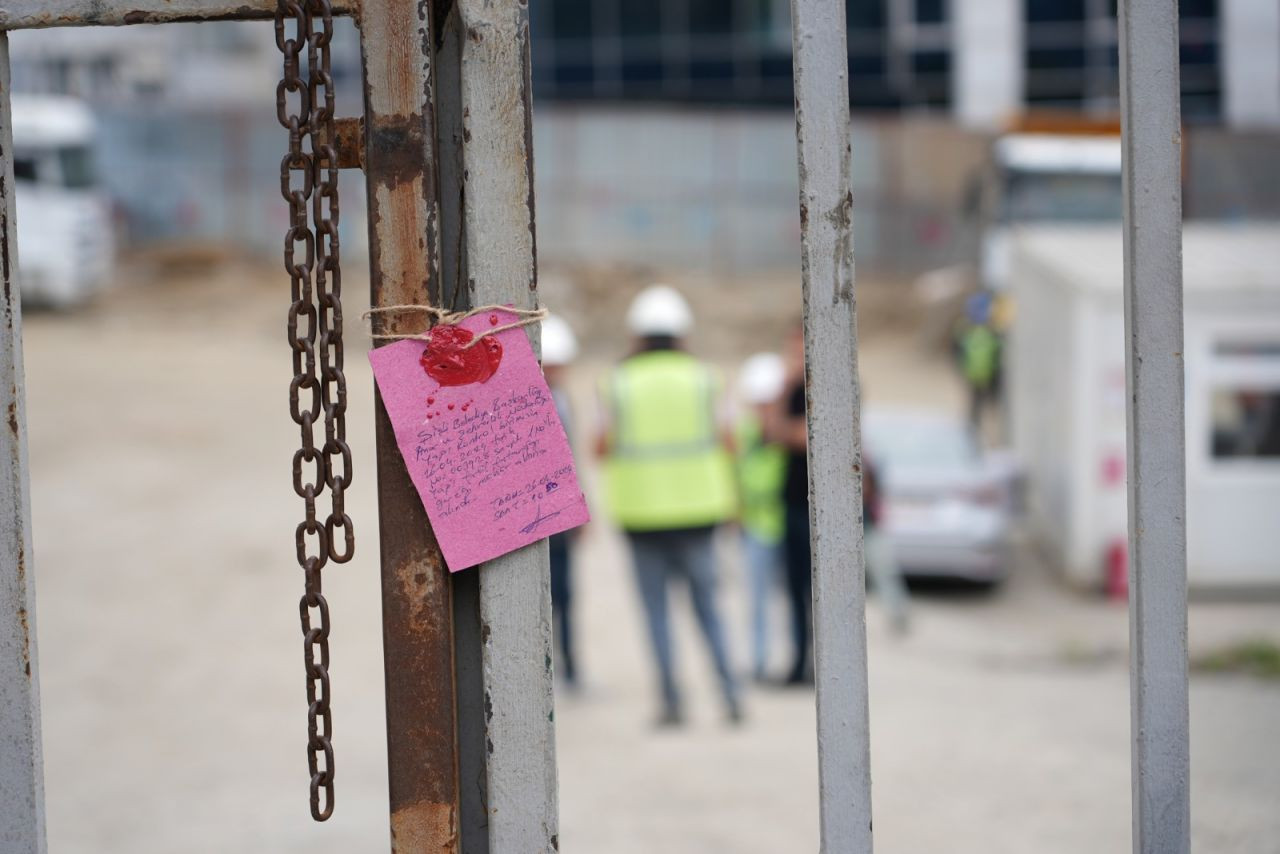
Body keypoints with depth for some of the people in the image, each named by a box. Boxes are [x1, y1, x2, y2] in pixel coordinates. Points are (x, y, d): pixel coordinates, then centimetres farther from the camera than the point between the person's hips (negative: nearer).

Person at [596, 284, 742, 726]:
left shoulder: (618, 382, -1)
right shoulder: (701, 377, 1)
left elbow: (603, 446, -5)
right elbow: (726, 441, -3)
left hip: (642, 511, -1)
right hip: (696, 506, 1)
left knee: (656, 609, 6)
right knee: (706, 604, 10)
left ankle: (672, 701, 1)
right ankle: (729, 693, -1)